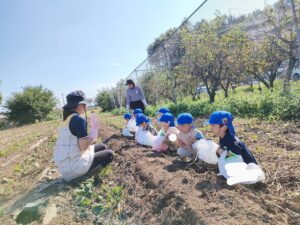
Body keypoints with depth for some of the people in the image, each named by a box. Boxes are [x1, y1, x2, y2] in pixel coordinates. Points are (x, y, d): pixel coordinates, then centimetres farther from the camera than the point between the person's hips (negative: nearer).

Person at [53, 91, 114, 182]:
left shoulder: (68, 118, 8)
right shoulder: (79, 119, -19)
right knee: (109, 154, 4)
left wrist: (91, 137, 6)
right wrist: (94, 130, -11)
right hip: (72, 166, -9)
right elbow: (83, 146, -20)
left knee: (102, 147, 18)